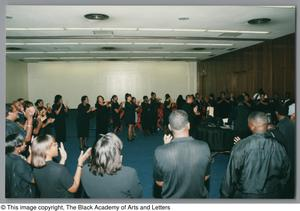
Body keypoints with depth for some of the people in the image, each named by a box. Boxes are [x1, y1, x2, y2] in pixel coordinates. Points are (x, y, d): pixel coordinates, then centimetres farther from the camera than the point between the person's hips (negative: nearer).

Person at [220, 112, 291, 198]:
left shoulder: (240, 146, -20)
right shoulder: (279, 148, -10)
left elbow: (231, 176, -14)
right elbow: (285, 177, 2)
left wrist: (225, 195, 0)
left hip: (245, 195, -3)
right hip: (273, 195, 3)